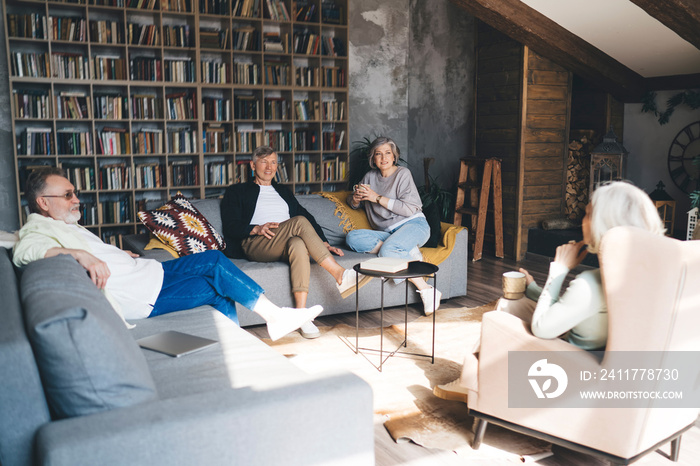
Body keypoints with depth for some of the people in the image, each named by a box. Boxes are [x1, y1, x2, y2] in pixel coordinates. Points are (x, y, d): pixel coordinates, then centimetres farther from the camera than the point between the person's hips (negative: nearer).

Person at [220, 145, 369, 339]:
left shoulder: (284, 192, 33)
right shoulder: (236, 192, 20)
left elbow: (308, 216, 25)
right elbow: (231, 226, 5)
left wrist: (324, 243, 8)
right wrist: (256, 228, -15)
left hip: (286, 246, 3)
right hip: (255, 244, -3)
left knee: (298, 244, -38)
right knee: (300, 222, -32)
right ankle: (340, 275, -40)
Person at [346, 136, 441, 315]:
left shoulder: (403, 173, 1)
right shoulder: (370, 176, 17)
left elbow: (410, 209, -10)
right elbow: (352, 202, 23)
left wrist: (377, 198, -13)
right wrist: (356, 198, -3)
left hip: (413, 225, -5)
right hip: (386, 233, 6)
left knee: (387, 250, -37)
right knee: (352, 237, -22)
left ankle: (426, 291, -27)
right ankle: (407, 252, -26)